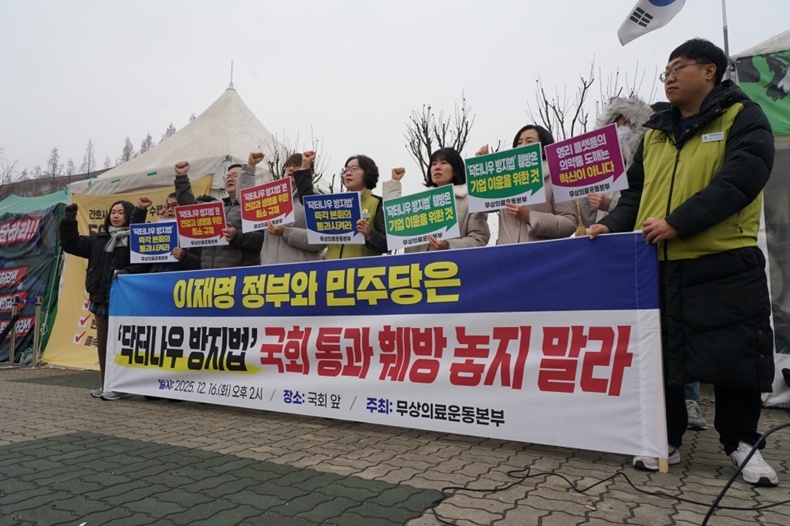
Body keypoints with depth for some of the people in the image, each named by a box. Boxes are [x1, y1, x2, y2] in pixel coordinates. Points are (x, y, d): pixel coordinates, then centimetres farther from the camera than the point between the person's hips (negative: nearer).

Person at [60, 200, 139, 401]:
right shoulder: (98, 239, 16)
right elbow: (71, 244, 17)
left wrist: (127, 272, -27)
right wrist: (69, 220, 11)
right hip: (101, 299, 7)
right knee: (103, 343, 12)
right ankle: (107, 385, 22)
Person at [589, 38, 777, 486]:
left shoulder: (743, 119, 0)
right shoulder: (655, 134, 17)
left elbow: (740, 180, -15)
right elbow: (636, 192, 15)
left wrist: (677, 222, -24)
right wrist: (614, 224, -4)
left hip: (724, 265, -4)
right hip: (658, 266, 5)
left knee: (735, 355, 4)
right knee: (660, 354, 9)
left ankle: (742, 443, 25)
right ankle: (667, 439, 24)